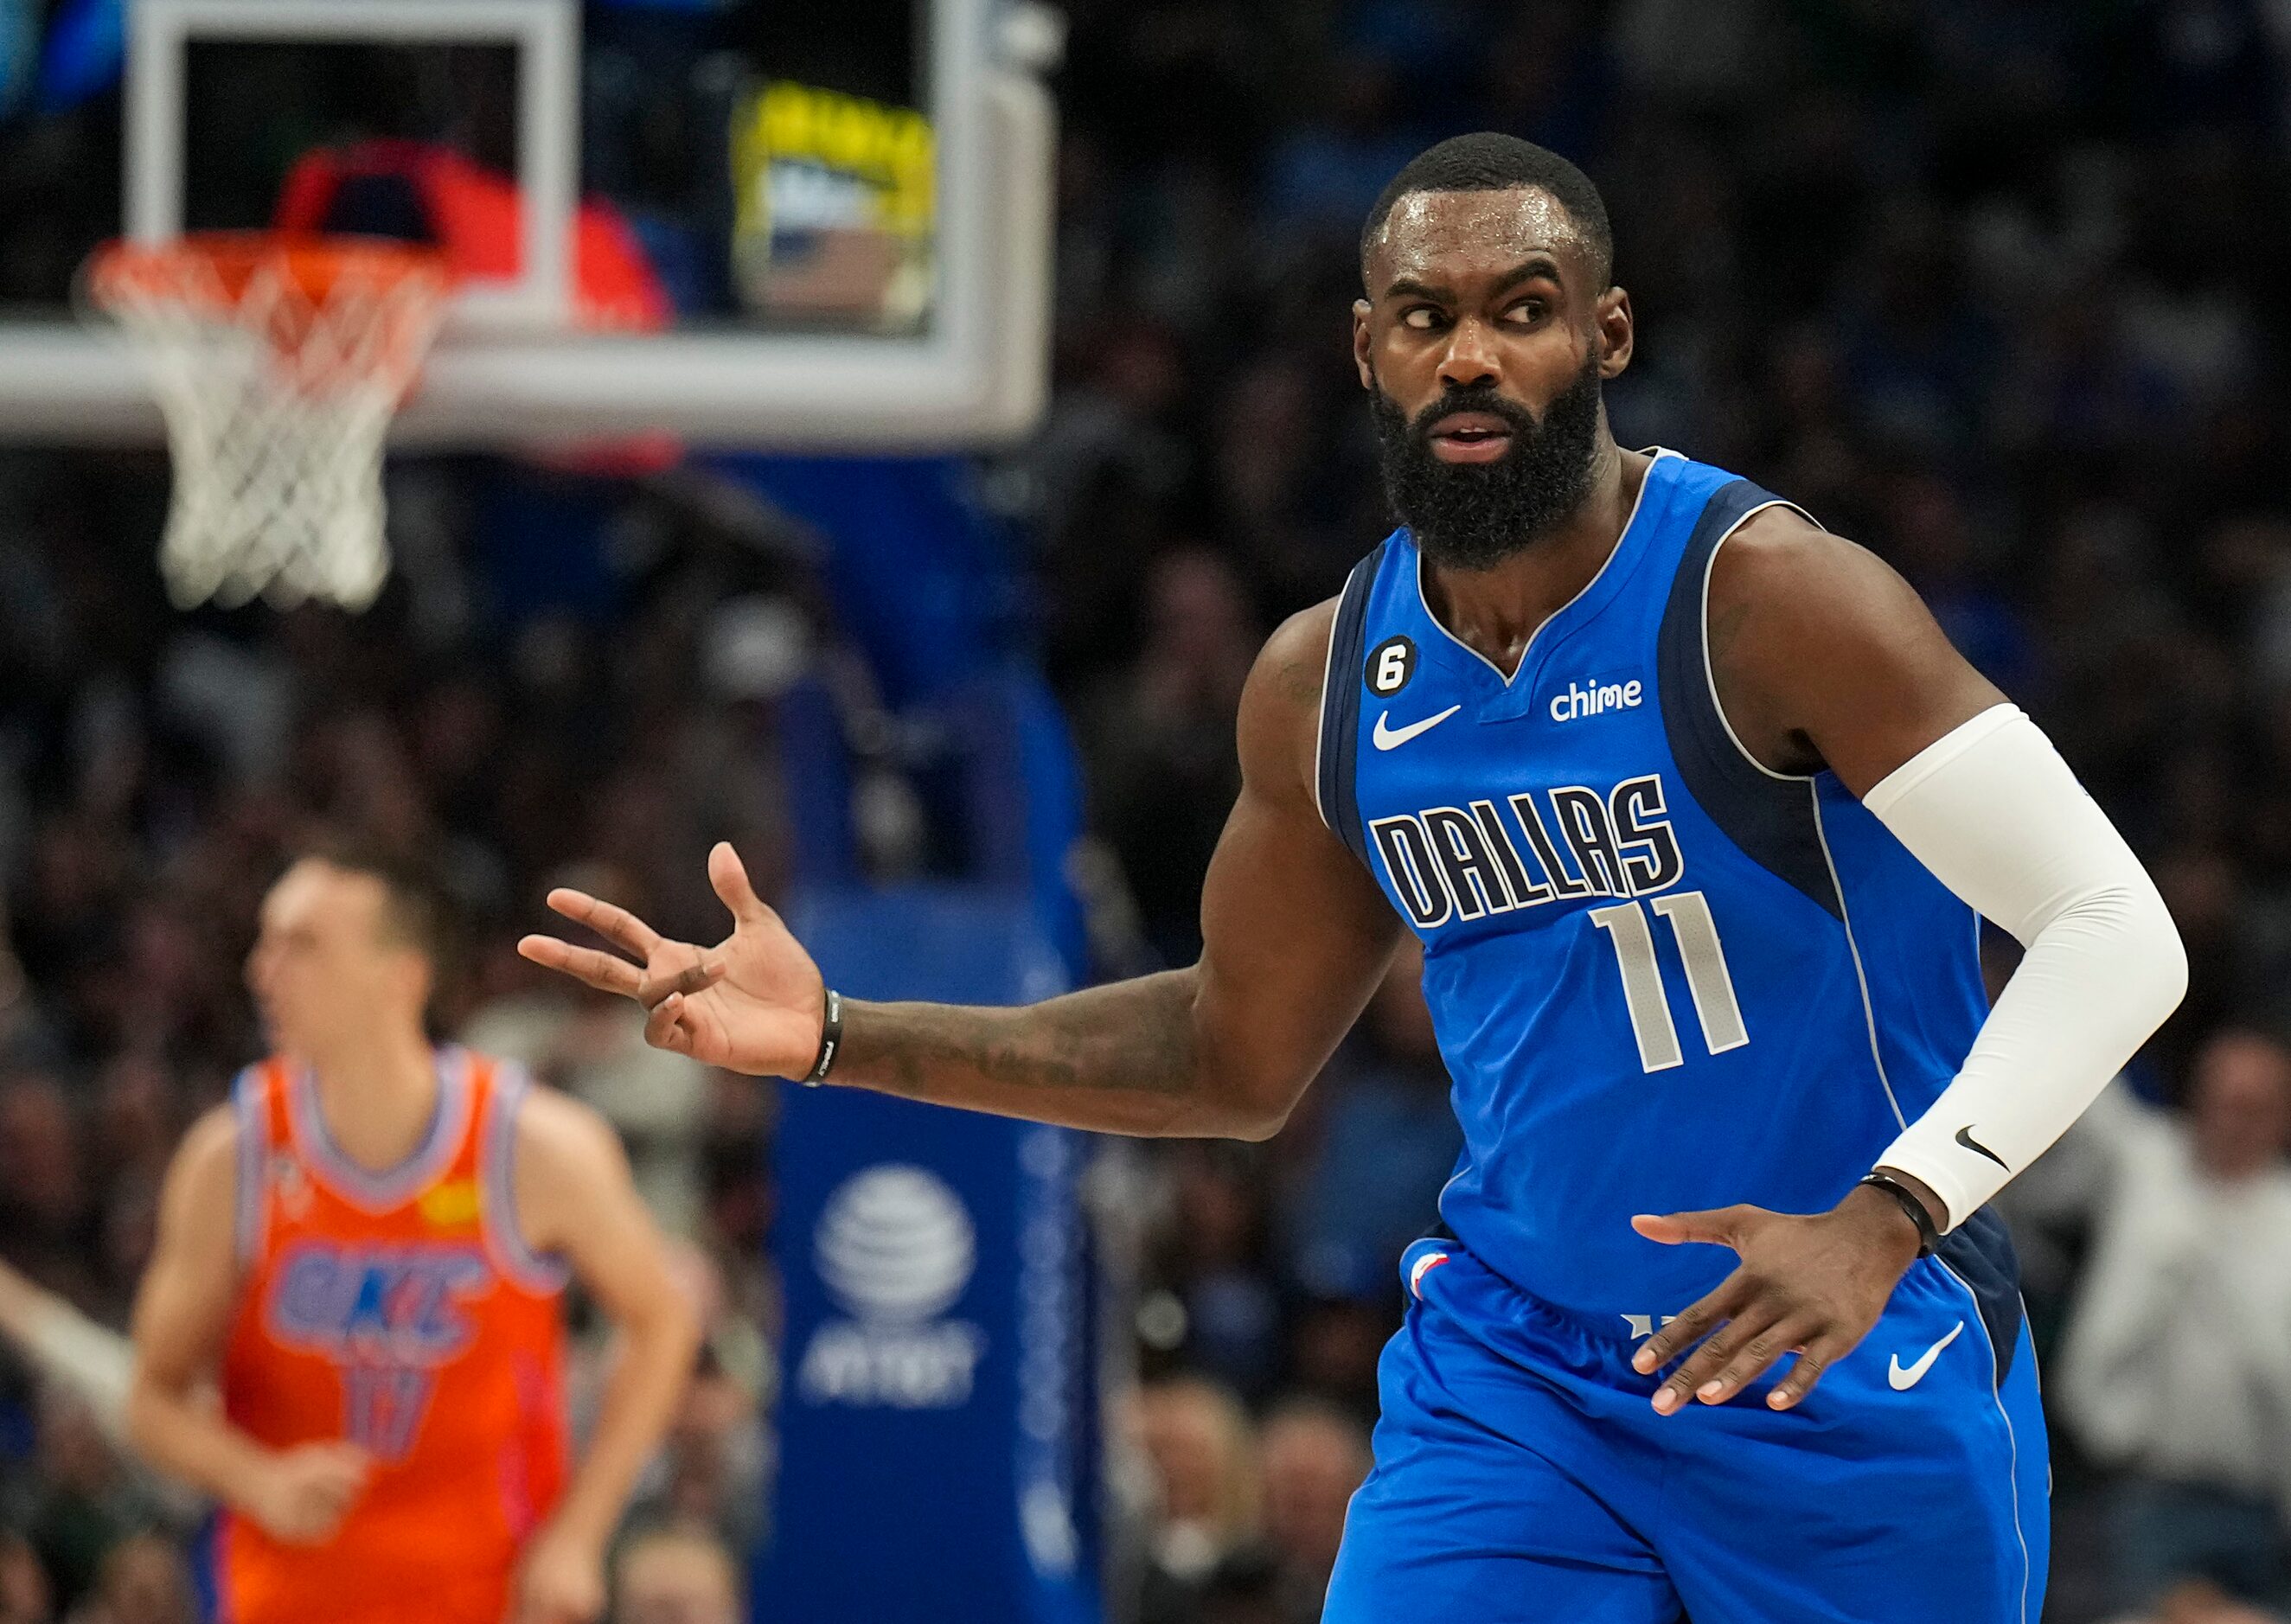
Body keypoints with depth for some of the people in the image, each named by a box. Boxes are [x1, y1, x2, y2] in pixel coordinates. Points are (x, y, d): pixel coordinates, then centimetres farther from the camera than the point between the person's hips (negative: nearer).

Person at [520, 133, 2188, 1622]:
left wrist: (1885, 1219, -32)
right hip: (1517, 1368, 4)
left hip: (1864, 1385, -4)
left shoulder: (1766, 600, -16)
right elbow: (1238, 1057, 17)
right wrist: (843, 1039, 8)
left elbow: (2117, 932, -19)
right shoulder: (1326, 685, 2)